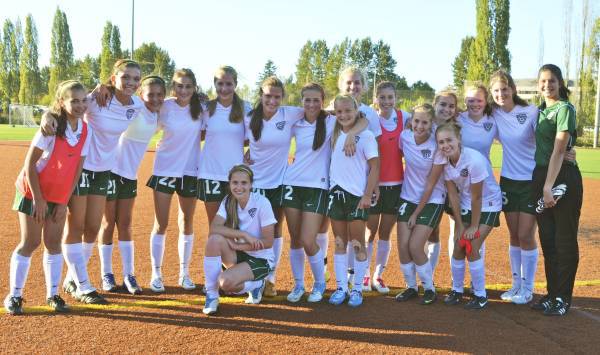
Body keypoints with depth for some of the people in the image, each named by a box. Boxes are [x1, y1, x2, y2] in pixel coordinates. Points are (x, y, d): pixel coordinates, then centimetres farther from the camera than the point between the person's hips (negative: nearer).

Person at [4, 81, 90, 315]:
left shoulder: (86, 131, -6)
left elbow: (77, 168, 0)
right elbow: (29, 164, -17)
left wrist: (64, 202, -1)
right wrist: (38, 199, -16)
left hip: (59, 196, 4)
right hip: (33, 192, -4)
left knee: (53, 243, 7)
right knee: (30, 243, -1)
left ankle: (52, 295, 18)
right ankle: (14, 296, 11)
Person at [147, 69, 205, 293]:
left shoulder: (201, 108, -4)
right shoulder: (165, 107, -9)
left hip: (190, 172, 2)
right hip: (164, 170, -2)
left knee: (187, 224, 11)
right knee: (161, 224, 2)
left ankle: (184, 273, 24)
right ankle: (156, 274, 14)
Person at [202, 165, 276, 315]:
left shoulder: (261, 202, -18)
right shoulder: (228, 201, -6)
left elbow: (268, 242, -18)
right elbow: (214, 228, -21)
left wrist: (238, 245, -21)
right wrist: (243, 234, -29)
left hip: (261, 259, -4)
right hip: (238, 255, 5)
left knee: (225, 282, -29)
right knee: (214, 239, -26)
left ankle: (255, 285, 4)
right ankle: (211, 295, -15)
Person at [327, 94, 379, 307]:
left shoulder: (366, 136, -6)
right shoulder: (334, 135, 10)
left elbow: (374, 167, -8)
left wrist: (368, 195, -13)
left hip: (358, 195, -5)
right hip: (336, 193, 5)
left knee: (357, 243, 2)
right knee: (339, 243, 8)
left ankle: (357, 289, 12)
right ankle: (341, 287, 15)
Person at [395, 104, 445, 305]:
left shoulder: (437, 145, -19)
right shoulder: (405, 136, -8)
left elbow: (432, 183, -14)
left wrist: (416, 213, -11)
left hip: (432, 200, -4)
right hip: (408, 197, 4)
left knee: (415, 246, -11)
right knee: (403, 245, -2)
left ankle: (429, 288, 10)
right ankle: (411, 287, 19)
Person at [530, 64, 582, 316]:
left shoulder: (564, 109, -10)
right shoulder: (541, 110, 14)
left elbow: (559, 151, -17)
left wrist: (548, 187, -21)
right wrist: (541, 185, 8)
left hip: (563, 178, -8)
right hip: (540, 176, 8)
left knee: (564, 240, 0)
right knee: (547, 238, 12)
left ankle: (563, 298, 9)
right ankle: (552, 294, 22)